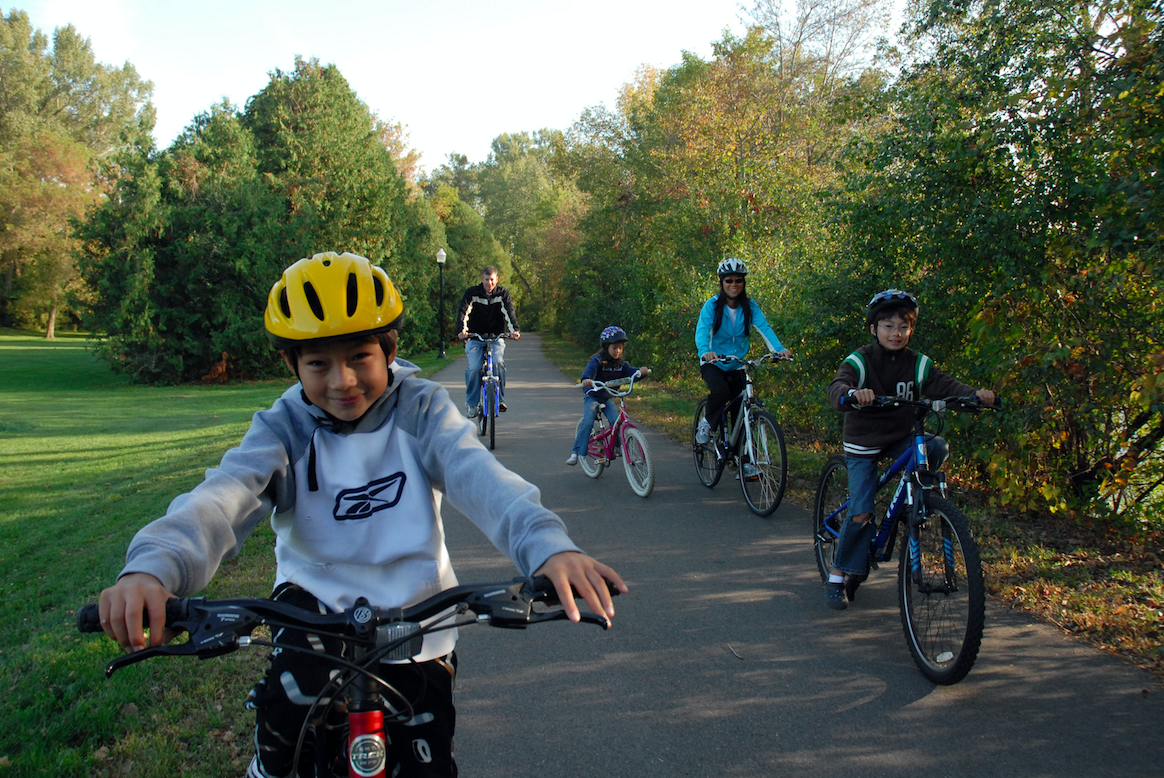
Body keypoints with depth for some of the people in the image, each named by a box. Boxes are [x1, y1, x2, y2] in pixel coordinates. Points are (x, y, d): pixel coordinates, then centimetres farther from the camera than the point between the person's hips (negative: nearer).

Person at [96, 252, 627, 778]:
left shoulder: (421, 409, -11)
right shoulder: (284, 428, -10)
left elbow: (477, 476, -30)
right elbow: (222, 498, -29)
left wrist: (546, 544, -51)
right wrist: (154, 567, -52)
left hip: (414, 609, 1)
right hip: (318, 596, 0)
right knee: (299, 688, -30)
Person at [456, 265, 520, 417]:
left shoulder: (503, 293, 0)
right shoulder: (472, 293, -3)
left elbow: (509, 312, -13)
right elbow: (463, 312, -16)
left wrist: (515, 329, -32)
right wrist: (463, 330, -35)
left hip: (496, 337, 0)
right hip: (475, 337, 0)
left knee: (498, 362, -26)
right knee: (474, 367, -20)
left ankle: (499, 399, -13)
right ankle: (472, 403, -3)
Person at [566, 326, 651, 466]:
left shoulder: (620, 363, 2)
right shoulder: (598, 360, -17)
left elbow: (630, 372, -9)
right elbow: (590, 369, -35)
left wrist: (640, 371, -32)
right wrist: (586, 379, -58)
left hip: (608, 398, 5)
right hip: (592, 396, -5)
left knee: (616, 421, -16)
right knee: (587, 422, -20)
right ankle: (575, 453, -16)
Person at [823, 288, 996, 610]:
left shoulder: (918, 364, -4)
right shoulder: (860, 361, -14)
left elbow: (944, 385, -15)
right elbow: (837, 388, -30)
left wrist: (974, 393, -36)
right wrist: (853, 394, -54)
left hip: (901, 439, 3)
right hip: (863, 443, -3)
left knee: (938, 448, -28)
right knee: (861, 512, -13)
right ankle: (839, 575, 3)